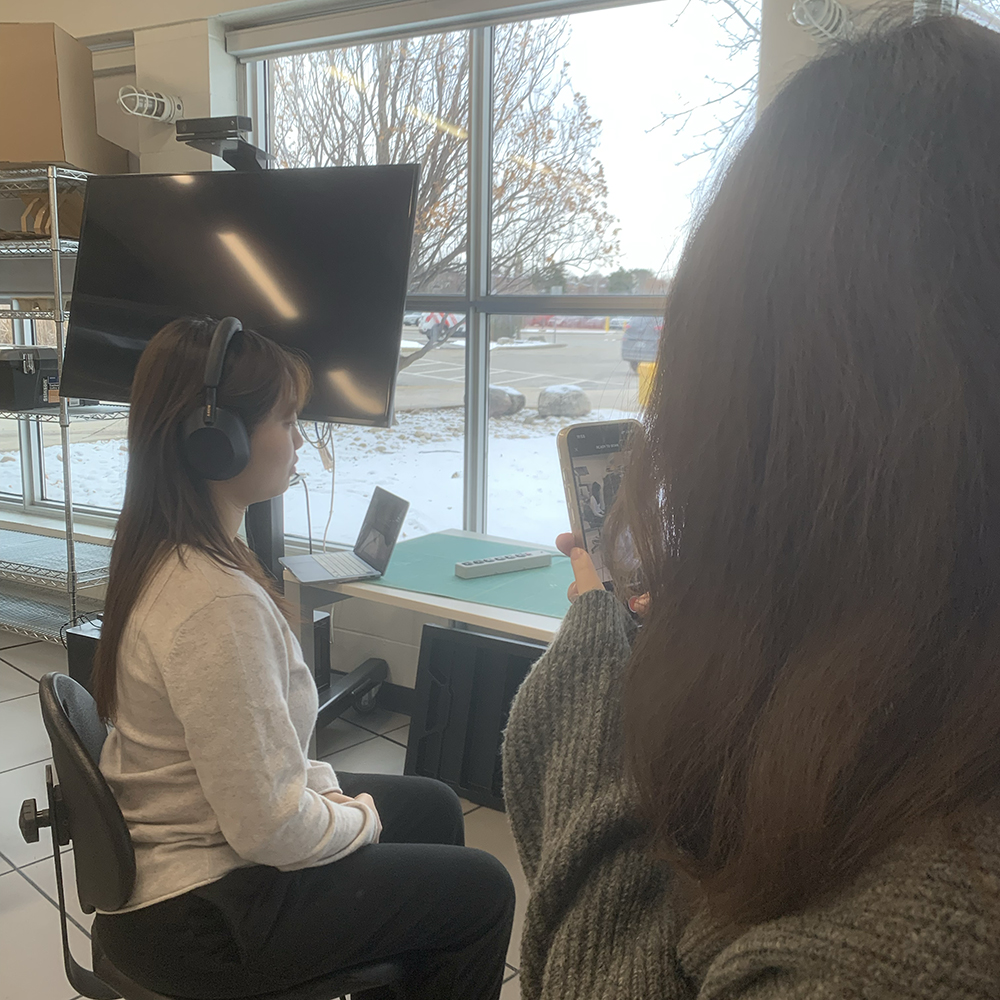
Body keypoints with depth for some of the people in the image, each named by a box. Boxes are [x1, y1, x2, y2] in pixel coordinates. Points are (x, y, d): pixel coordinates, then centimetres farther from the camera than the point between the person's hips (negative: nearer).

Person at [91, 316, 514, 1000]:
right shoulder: (220, 602, -33)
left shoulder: (162, 553, -2)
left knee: (433, 805, 20)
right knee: (482, 890, 3)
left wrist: (326, 789, 2)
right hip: (196, 919, -9)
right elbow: (271, 833, -28)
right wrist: (356, 818, -9)